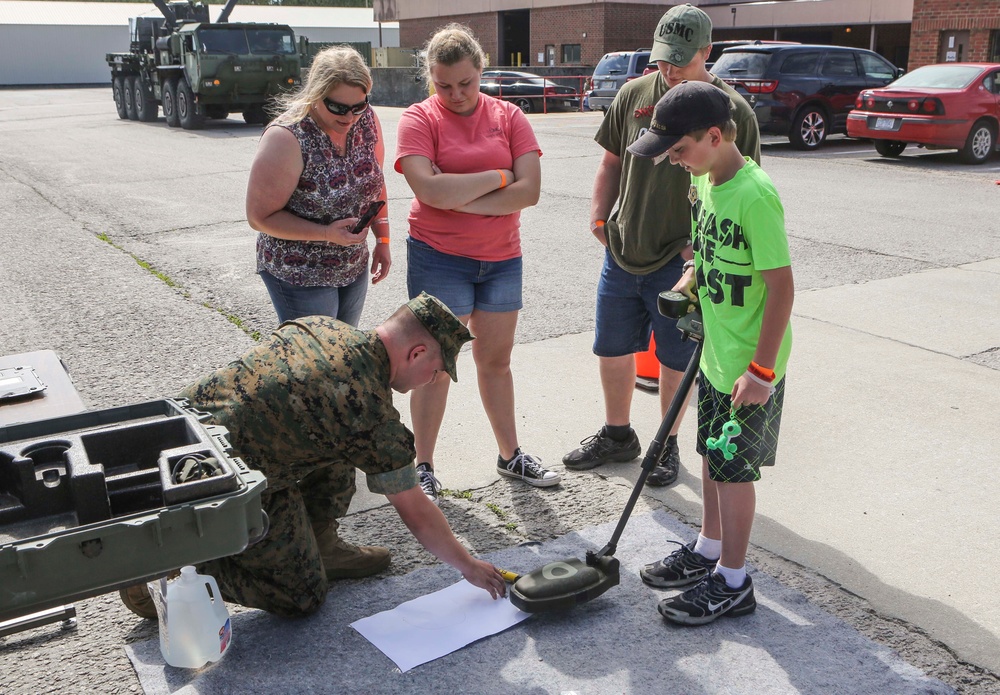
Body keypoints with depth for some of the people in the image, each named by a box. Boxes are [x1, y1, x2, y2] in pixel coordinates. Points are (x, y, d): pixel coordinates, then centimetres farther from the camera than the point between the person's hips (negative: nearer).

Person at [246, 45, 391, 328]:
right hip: (299, 275, -6)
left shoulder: (366, 119, -4)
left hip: (354, 268, 6)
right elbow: (260, 217, -18)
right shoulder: (287, 138, -22)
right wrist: (327, 234, -26)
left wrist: (383, 239, 7)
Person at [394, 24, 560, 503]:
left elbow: (530, 190, -11)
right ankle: (423, 467, 16)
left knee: (496, 359, 15)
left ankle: (510, 455, 29)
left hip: (502, 258, 3)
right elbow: (429, 189, -23)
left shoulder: (509, 117, 1)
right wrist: (496, 178, -14)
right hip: (438, 259, -3)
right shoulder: (419, 118, -7)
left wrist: (460, 200, -15)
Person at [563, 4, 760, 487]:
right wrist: (600, 213, 2)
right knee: (611, 349, 14)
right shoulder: (634, 94, 4)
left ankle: (667, 445, 29)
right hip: (622, 252, 4)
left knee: (676, 361, 8)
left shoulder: (732, 111, -8)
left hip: (680, 264, -4)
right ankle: (617, 436, 34)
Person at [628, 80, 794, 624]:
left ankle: (732, 583, 20)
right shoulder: (704, 181, 2)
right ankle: (708, 550, 38)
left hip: (749, 366, -8)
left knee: (733, 468, 3)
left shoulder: (754, 196, -25)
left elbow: (781, 285, -23)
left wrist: (761, 369, -22)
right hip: (714, 354, 8)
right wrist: (692, 278, 3)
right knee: (712, 456, 20)